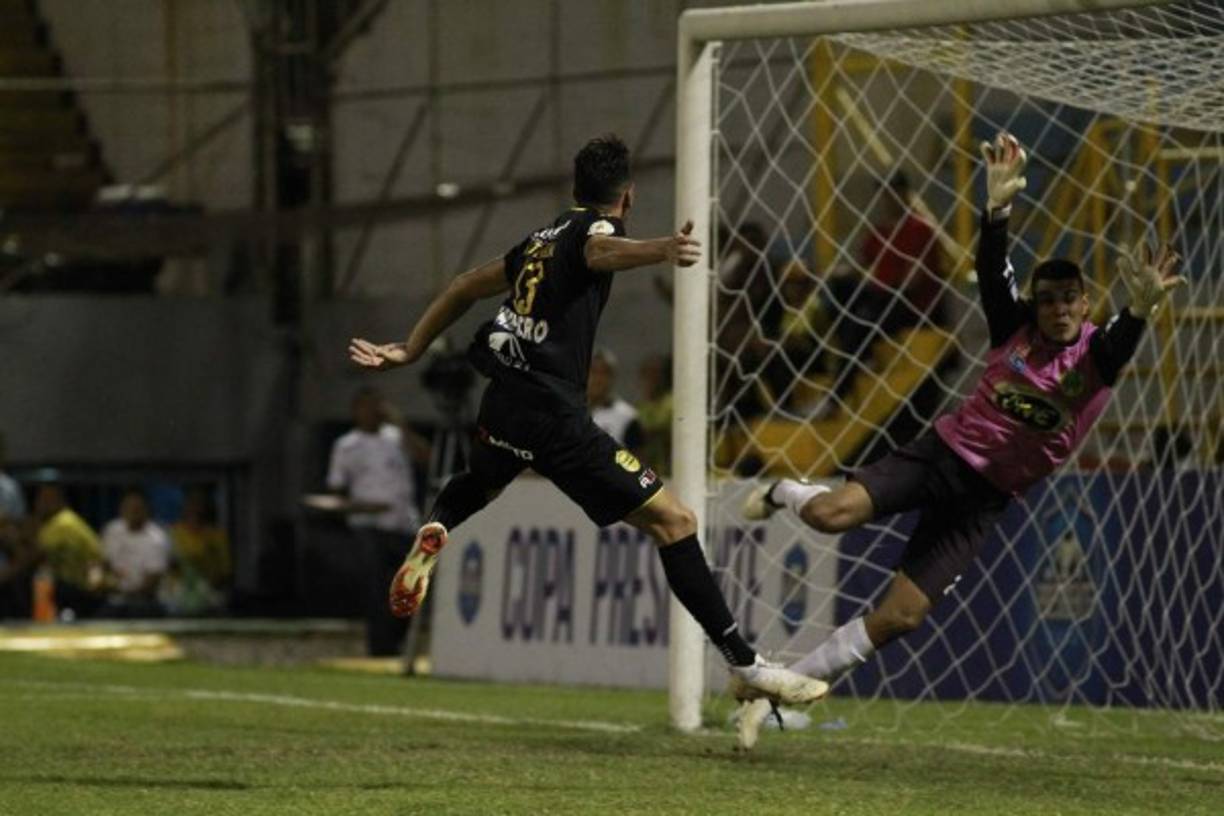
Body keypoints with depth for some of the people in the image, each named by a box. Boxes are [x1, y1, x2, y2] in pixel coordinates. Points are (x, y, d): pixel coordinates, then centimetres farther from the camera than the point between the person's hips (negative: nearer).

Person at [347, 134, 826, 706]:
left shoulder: (542, 239, 20)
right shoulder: (592, 229, -3)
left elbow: (467, 286, 31)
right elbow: (602, 251, -29)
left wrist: (409, 351, 42)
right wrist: (660, 250, -51)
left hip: (503, 403, 8)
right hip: (555, 416, -8)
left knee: (479, 483, 43)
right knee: (673, 522, -7)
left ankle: (435, 531, 12)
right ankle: (744, 664, -13)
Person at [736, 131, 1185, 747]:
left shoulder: (1097, 356, -6)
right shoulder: (1015, 327, -3)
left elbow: (1124, 339, -29)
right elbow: (992, 270, -18)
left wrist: (1142, 308, -53)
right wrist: (998, 207, -37)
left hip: (984, 497, 0)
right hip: (944, 450, 0)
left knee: (899, 618, -8)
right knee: (833, 513, -26)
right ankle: (785, 494, 14)